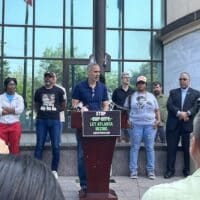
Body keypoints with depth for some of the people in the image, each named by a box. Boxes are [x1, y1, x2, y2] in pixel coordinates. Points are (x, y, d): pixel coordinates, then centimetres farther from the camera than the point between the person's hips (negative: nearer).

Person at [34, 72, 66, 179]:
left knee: (56, 146, -1)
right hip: (41, 120, 1)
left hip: (55, 121, -1)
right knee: (39, 145, 2)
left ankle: (54, 170, 10)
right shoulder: (39, 91, 9)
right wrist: (41, 112, 4)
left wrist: (54, 111, 1)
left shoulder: (59, 91, 3)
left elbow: (63, 106, 9)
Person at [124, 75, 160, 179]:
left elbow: (157, 110, 17)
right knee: (134, 147, -1)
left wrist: (158, 120, 3)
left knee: (150, 148, 2)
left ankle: (151, 171, 9)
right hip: (135, 124, -2)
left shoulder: (151, 96, 15)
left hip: (150, 125, 2)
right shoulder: (132, 95, 9)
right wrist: (127, 120, -4)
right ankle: (133, 171, 4)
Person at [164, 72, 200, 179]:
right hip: (173, 124, 1)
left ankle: (187, 170, 17)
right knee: (171, 148, 2)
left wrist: (187, 113, -21)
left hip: (188, 124, -1)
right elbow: (169, 105, -2)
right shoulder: (173, 92, 12)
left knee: (188, 149, 5)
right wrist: (179, 113, -18)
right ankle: (170, 169, 10)